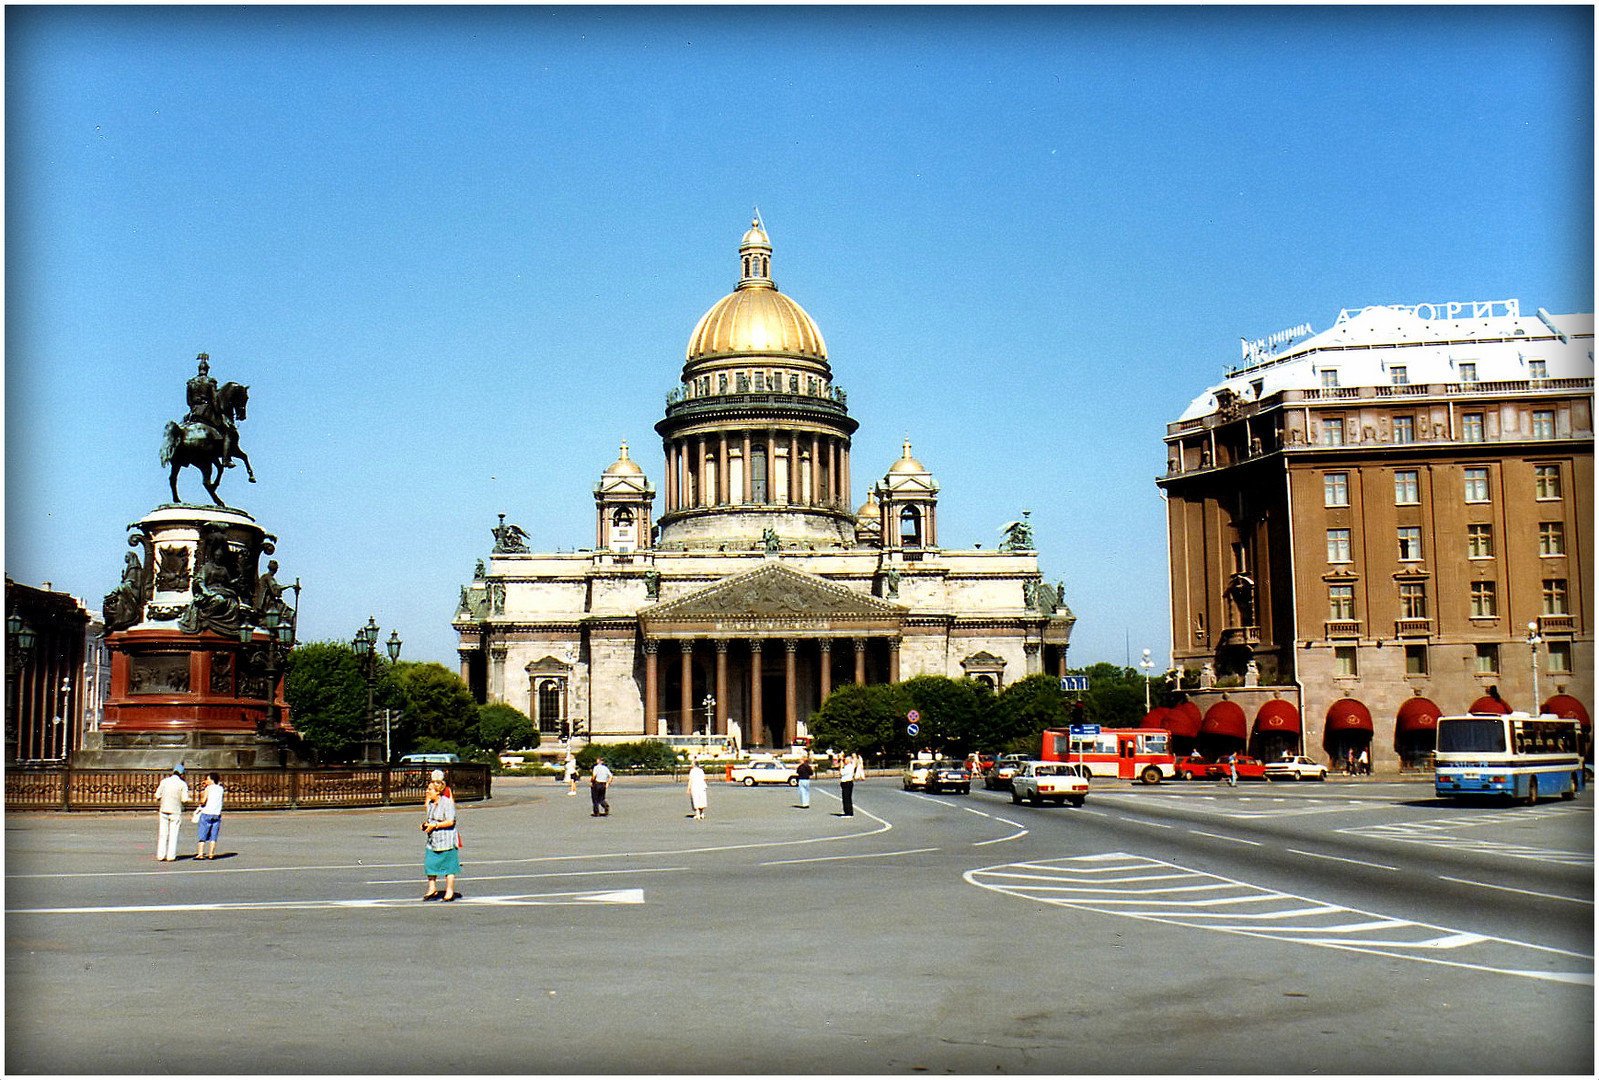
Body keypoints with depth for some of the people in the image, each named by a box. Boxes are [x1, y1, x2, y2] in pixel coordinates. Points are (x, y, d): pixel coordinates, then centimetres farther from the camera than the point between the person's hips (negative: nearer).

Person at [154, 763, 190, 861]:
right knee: (173, 834, 3)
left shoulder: (164, 781, 2)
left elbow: (157, 795, 1)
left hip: (163, 810, 2)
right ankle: (171, 856, 2)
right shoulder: (183, 784, -5)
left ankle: (160, 856, 7)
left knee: (162, 834, 7)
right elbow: (184, 799, -6)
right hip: (175, 811, -2)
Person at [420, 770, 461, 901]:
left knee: (448, 866, -1)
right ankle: (432, 890, 16)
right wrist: (425, 824, 5)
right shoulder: (431, 804, 13)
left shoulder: (447, 803, -14)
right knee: (430, 863, 5)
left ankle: (449, 892, 7)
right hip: (433, 841, 8)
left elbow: (450, 821, -19)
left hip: (446, 840, -8)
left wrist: (434, 825, -19)